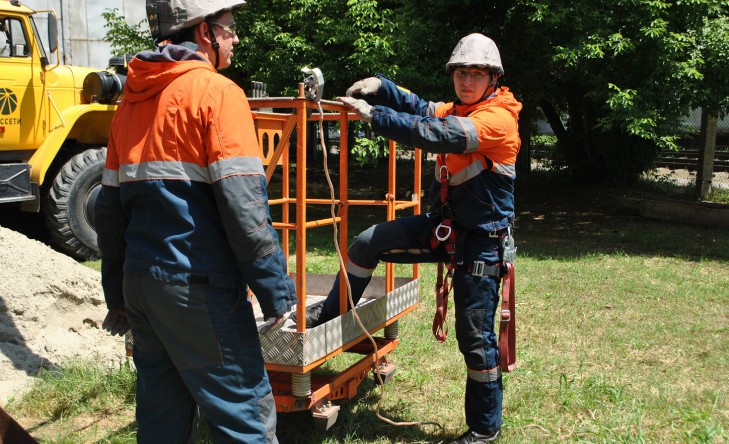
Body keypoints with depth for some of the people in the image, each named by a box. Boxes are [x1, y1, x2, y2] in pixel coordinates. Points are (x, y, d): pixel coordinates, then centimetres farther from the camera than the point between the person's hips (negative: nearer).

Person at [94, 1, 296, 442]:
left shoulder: (131, 101, 14)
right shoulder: (217, 92, -9)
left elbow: (110, 208, 16)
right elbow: (244, 206, -17)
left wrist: (118, 294, 21)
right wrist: (277, 289, -12)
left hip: (140, 283, 8)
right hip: (199, 287, -8)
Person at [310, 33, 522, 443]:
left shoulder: (499, 119, -18)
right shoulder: (455, 111, 11)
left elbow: (433, 134, -28)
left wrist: (372, 114, -27)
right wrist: (380, 86, -9)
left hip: (481, 240, -8)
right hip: (443, 225, 8)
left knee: (475, 336, 0)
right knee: (368, 242, 0)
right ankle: (331, 313, 20)